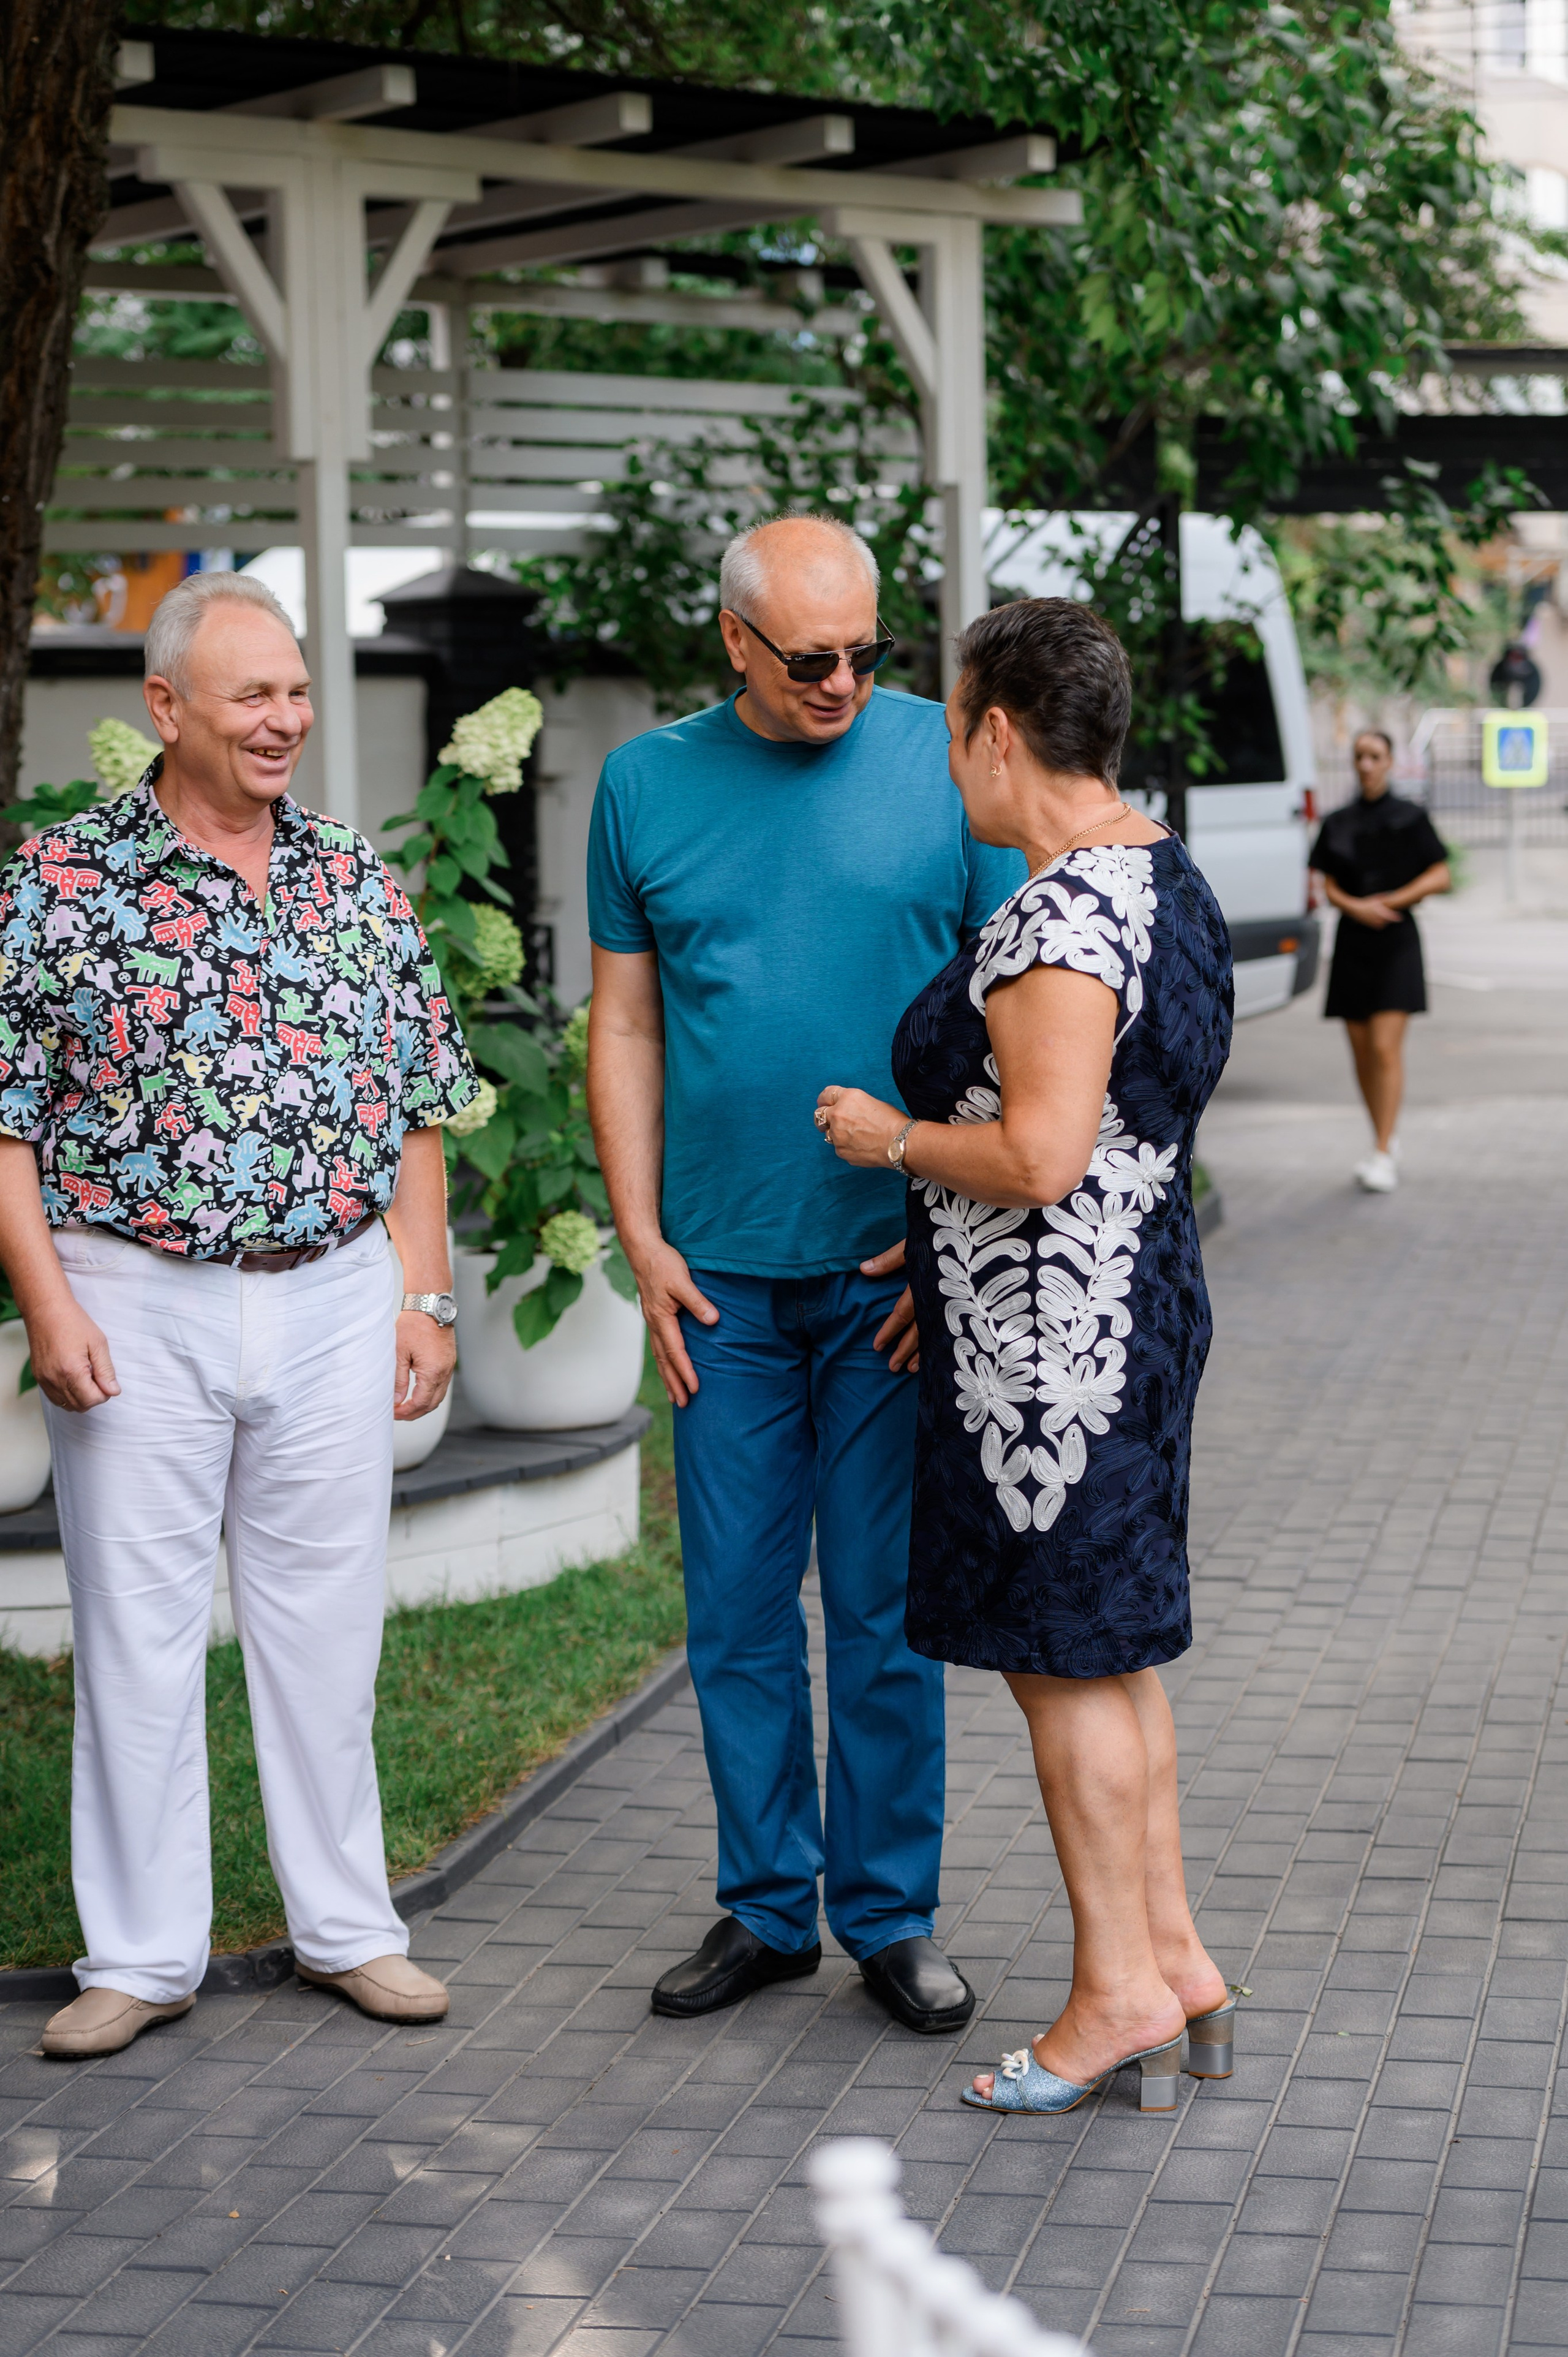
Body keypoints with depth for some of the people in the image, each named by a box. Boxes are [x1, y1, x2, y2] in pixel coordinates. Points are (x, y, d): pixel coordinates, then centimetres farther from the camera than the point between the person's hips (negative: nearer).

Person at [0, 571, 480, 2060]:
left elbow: (416, 1106, 12)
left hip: (333, 1301, 3)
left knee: (327, 1619, 9)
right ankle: (142, 1954, 13)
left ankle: (345, 1924, 21)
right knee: (138, 1628, 3)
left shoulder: (358, 884, 8)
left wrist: (425, 1294, 6)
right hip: (136, 1306, -3)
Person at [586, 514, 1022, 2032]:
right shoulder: (648, 785, 5)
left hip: (893, 1271, -2)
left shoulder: (950, 765, -2)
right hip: (722, 1275, 2)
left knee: (885, 1608, 4)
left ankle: (889, 1912, 17)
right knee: (736, 1609, 8)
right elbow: (624, 1028, 9)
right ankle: (765, 1906, 21)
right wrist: (642, 1240, 2)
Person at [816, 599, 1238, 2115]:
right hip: (1139, 1301, 10)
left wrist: (891, 1138, -10)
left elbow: (1040, 1155, -28)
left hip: (1050, 1339, -10)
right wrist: (934, 1255, 21)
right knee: (1112, 1650, 16)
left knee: (1067, 1660, 0)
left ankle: (1119, 1991, 8)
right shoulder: (1162, 878, 11)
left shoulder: (1060, 919, -21)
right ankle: (1175, 1963, 22)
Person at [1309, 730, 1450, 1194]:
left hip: (1395, 944, -4)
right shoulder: (1338, 824, 9)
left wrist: (1387, 901, -10)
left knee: (1386, 1047, -13)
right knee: (1362, 1052, 6)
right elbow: (1330, 888, 7)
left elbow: (1440, 877, -1)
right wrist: (1356, 907, -14)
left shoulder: (1410, 818, 1)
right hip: (1352, 942, 4)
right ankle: (1386, 1139, 21)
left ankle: (1383, 1155, -15)